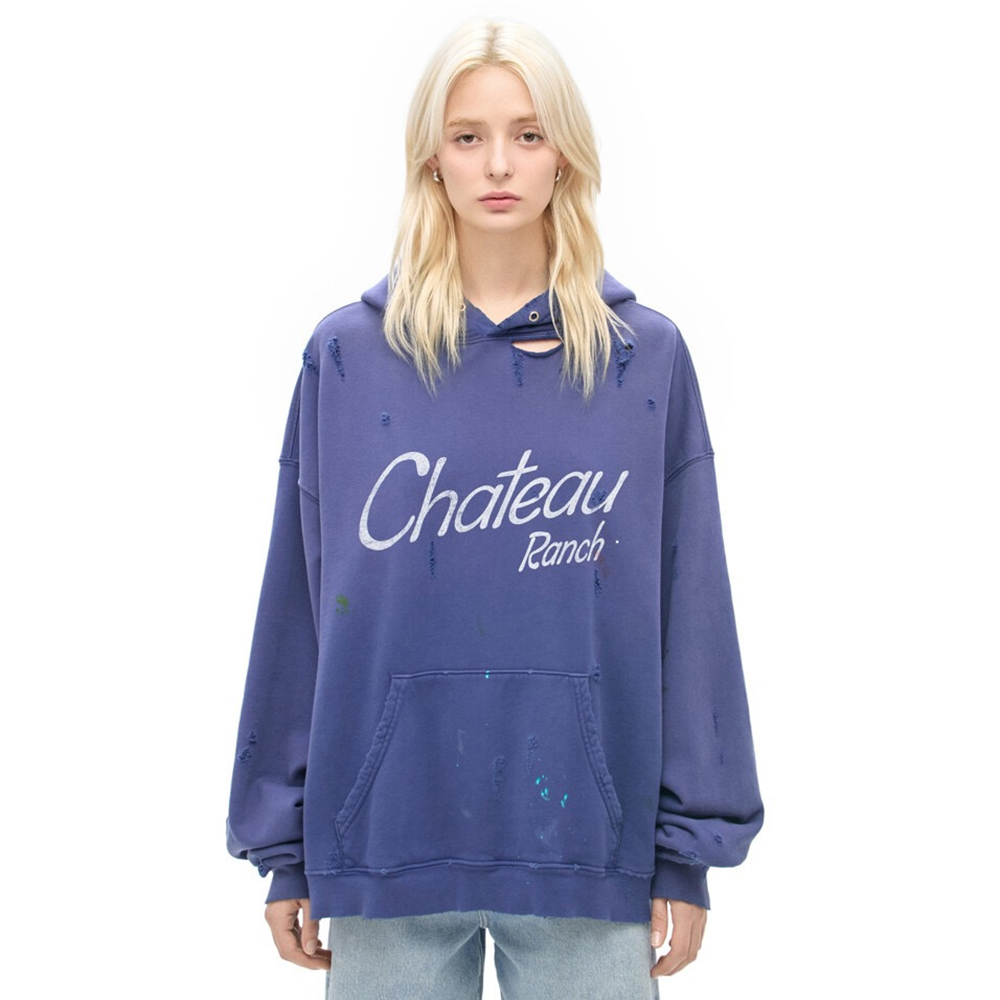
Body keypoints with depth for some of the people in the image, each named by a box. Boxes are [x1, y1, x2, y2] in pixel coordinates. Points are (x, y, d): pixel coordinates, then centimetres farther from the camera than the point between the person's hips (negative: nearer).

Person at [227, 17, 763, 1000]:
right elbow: (299, 605, 3)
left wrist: (691, 846, 1)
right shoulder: (347, 356, 1)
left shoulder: (646, 357, 1)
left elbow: (689, 610, 2)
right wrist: (285, 846, 4)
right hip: (387, 836, 0)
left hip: (588, 843, 0)